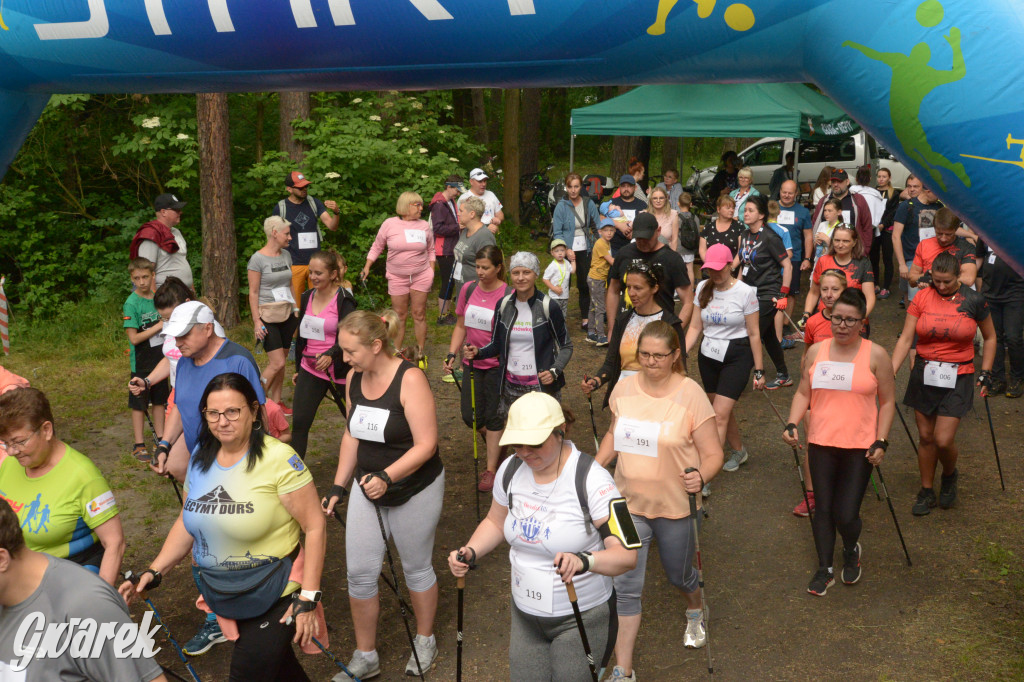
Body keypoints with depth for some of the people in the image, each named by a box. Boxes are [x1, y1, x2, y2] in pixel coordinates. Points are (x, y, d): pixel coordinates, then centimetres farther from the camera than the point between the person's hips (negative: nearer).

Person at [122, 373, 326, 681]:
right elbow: (187, 521, 12)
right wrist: (154, 572, 2)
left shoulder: (279, 459, -21)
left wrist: (308, 598, -20)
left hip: (273, 596, -6)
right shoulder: (200, 458, 0)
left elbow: (315, 527, -19)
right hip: (220, 595, 6)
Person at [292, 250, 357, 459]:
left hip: (338, 370, -5)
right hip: (310, 369, 5)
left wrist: (330, 355, -35)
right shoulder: (307, 297, 7)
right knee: (299, 422, -3)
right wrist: (298, 368, 19)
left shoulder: (344, 300, -11)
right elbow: (301, 335, 16)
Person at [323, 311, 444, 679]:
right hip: (367, 488, 6)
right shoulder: (354, 378, -2)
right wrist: (338, 487, 8)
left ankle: (425, 641, 37)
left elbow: (425, 445, -23)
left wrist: (386, 477, -35)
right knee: (359, 572, 6)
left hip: (415, 491, -5)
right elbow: (352, 435, 10)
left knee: (416, 568, 12)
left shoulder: (410, 379, -22)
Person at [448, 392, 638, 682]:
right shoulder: (510, 470, -5)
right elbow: (496, 522, 11)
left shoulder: (592, 481, -23)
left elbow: (626, 555, -26)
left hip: (582, 618, -5)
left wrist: (584, 561, -45)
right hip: (525, 614, 5)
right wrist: (470, 552, -8)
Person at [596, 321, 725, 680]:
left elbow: (713, 453, -14)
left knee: (679, 575, 21)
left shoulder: (691, 395, -16)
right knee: (624, 586, -1)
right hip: (628, 503, 2)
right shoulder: (624, 388, -4)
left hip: (675, 506, -2)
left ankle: (695, 612, 57)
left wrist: (701, 476, -34)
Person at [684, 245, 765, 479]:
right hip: (708, 356, 5)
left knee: (720, 415, -11)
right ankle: (738, 451, 42)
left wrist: (759, 371, -4)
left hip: (737, 356, -5)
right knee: (725, 411, 16)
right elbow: (695, 327, 6)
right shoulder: (703, 288, 3)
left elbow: (754, 335, -6)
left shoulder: (745, 292, -10)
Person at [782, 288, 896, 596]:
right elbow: (803, 394, 10)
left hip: (860, 447, -3)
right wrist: (792, 424, -6)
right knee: (823, 509, 8)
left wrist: (881, 442, -6)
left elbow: (887, 401, 2)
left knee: (846, 515, -5)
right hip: (820, 444, 3)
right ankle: (824, 569, 25)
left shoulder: (875, 355, -3)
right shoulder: (815, 352, 4)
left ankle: (852, 552, 29)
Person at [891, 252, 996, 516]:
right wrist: (890, 373, -13)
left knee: (943, 440, -7)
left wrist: (986, 373, 5)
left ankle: (950, 476, 26)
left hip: (957, 377, -2)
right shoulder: (921, 298, -3)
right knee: (925, 436, 9)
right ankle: (926, 491, 26)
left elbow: (989, 338, 10)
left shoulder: (973, 301, -4)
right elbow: (905, 339, -5)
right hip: (924, 374, 2)